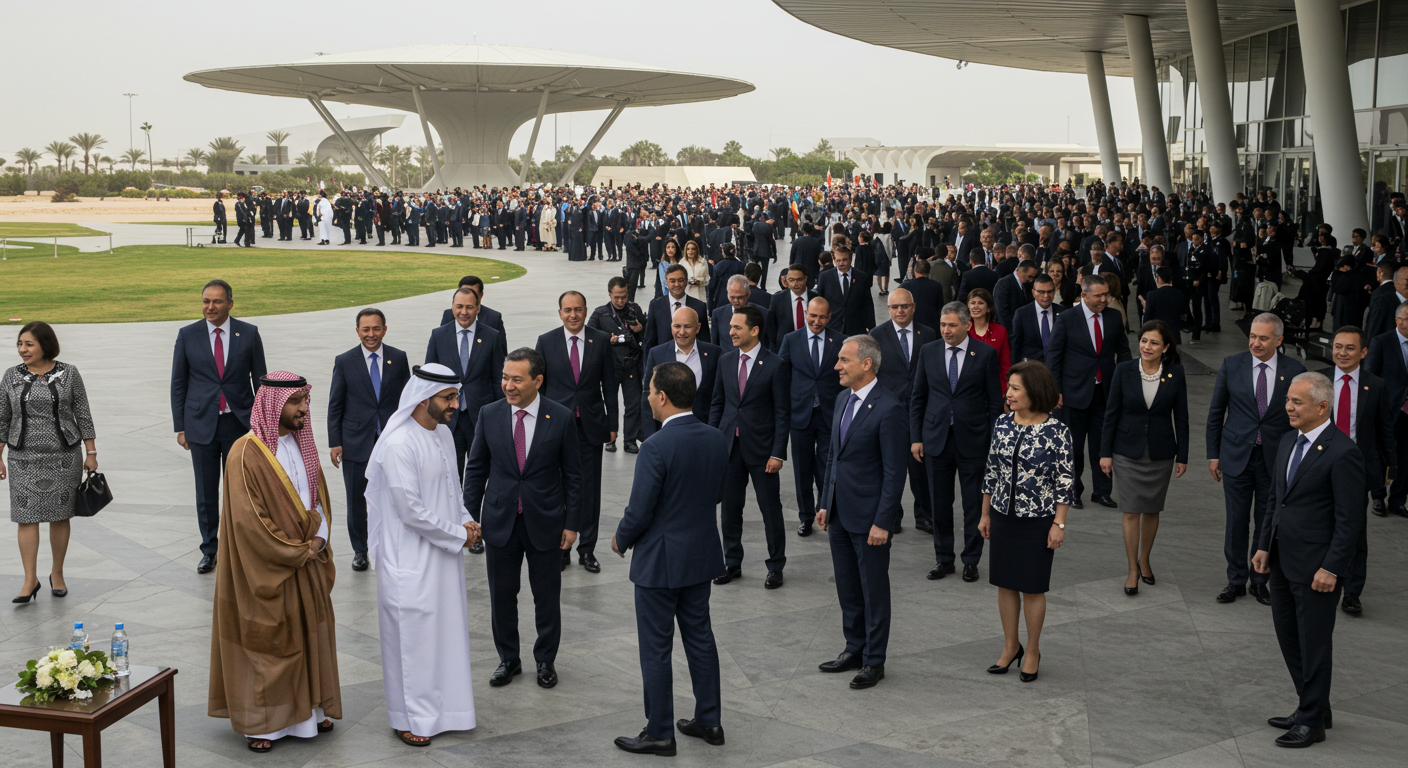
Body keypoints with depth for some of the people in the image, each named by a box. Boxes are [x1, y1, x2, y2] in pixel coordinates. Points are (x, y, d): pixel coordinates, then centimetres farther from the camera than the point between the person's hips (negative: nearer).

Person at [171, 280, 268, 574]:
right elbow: (178, 384, 5)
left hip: (239, 422, 0)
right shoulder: (187, 335, 1)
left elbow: (260, 380, 5)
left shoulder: (248, 334, 0)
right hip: (201, 425, 1)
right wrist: (180, 427, 1)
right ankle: (209, 550, 20)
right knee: (206, 493, 7)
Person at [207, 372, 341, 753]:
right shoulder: (247, 453, -19)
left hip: (306, 563, 7)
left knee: (308, 634, 15)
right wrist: (296, 552, -16)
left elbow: (319, 497, 11)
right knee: (265, 642, 5)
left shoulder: (302, 444, 5)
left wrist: (318, 539, -7)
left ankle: (306, 707, 30)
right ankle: (259, 721, 19)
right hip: (265, 570, -7)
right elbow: (249, 521, -21)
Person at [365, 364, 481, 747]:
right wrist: (458, 534, -13)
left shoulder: (443, 434, 6)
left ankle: (440, 702, 31)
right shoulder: (399, 445, -22)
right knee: (412, 633, 2)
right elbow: (411, 511, -22)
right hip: (410, 559, -8)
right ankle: (410, 718, 15)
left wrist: (465, 520, 1)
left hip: (443, 554, 8)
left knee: (445, 626, 16)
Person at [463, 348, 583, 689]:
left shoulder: (561, 418, -8)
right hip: (500, 521, 2)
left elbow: (572, 475, -2)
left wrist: (572, 523, -3)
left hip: (545, 523, -1)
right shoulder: (489, 415, -3)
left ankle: (546, 660, 27)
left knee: (547, 597, 9)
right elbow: (476, 469, 4)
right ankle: (508, 659, 28)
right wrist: (470, 517, 0)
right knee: (501, 595, 10)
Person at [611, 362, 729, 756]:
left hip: (660, 560, -7)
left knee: (656, 647, 5)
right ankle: (709, 721, 27)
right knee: (700, 636, 18)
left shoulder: (656, 447, -24)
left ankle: (659, 733, 15)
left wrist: (621, 540, 0)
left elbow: (639, 512, -19)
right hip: (703, 555, 7)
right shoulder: (717, 439, -3)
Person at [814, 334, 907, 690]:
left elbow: (895, 472, -17)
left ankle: (874, 661, 16)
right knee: (847, 588, 17)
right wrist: (825, 503, 13)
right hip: (839, 513, 8)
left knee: (874, 590, 5)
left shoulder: (888, 409, -18)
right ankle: (855, 649, 31)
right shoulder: (843, 398, 8)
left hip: (868, 515, -8)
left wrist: (883, 522, -18)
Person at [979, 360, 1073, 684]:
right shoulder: (1003, 424, 0)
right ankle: (1010, 645, 28)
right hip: (1003, 515, 4)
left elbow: (1065, 482, -9)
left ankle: (1032, 651, 23)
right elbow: (991, 470, 8)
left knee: (1032, 587, 6)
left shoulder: (1057, 432, -13)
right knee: (1005, 583, 12)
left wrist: (1059, 524, -9)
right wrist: (985, 514, 10)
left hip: (1038, 520, -4)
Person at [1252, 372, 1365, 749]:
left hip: (1316, 567, -8)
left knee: (1314, 643, 4)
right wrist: (1265, 546, 11)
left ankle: (1312, 722, 17)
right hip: (1282, 562, 8)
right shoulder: (1288, 441, 9)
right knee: (1288, 636, 15)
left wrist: (1331, 569, -18)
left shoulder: (1343, 453, -17)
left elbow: (1350, 519, -17)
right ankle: (1312, 707, 31)